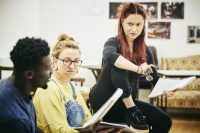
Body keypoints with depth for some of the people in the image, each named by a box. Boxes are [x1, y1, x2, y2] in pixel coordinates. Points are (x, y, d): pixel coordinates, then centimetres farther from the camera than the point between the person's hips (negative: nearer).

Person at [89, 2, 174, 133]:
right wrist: (138, 69, -44)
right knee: (118, 65, -30)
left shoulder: (144, 50, 5)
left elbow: (155, 78, 1)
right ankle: (131, 112, -21)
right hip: (104, 101, -4)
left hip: (127, 102, 5)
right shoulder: (114, 43, -12)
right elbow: (109, 56, -36)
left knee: (164, 121, -14)